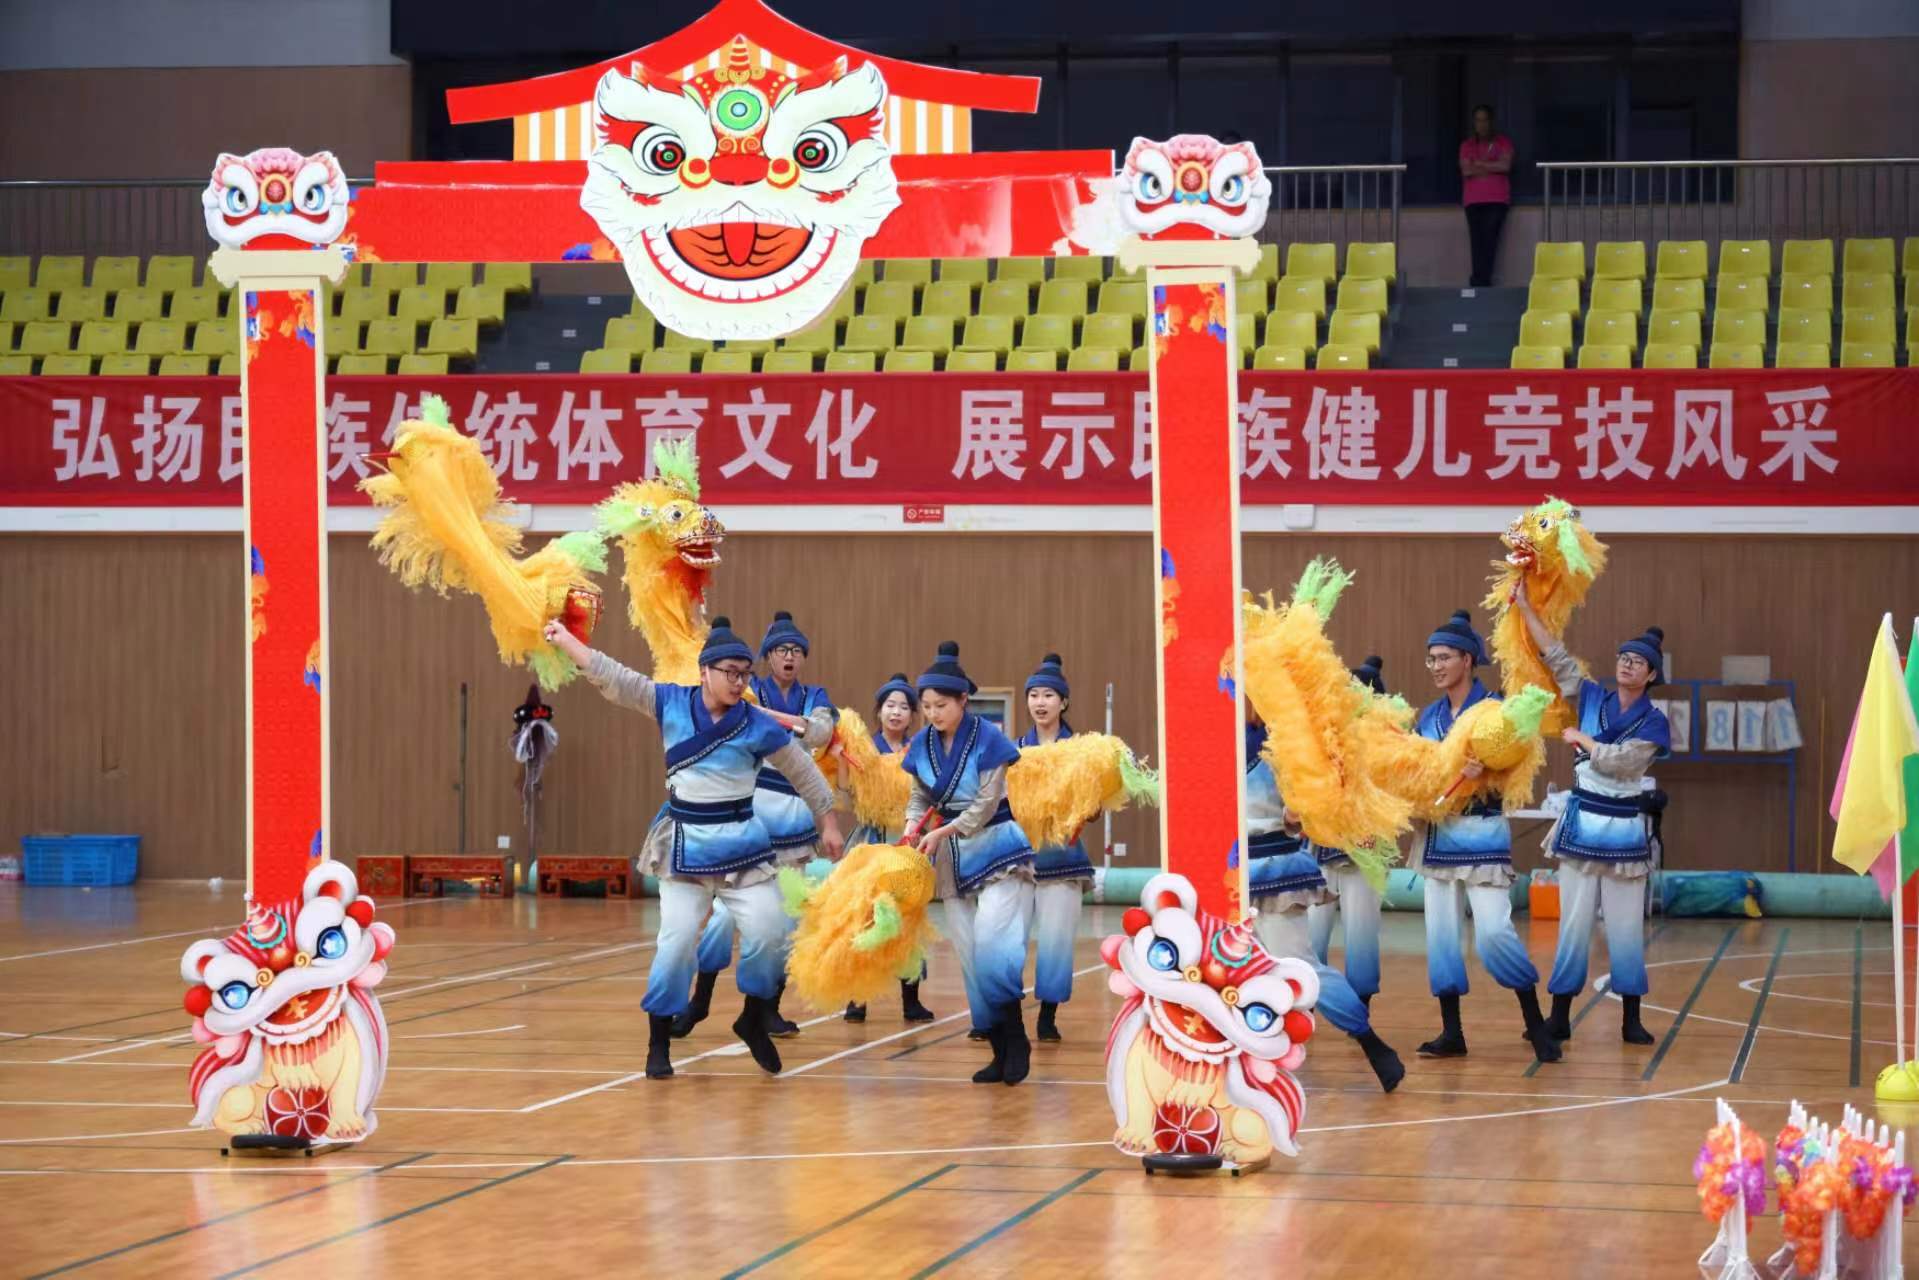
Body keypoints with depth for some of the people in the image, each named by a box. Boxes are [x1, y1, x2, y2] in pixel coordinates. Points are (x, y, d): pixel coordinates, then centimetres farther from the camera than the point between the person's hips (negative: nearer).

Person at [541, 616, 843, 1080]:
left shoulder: (758, 726, -7)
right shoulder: (672, 703, -4)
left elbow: (804, 772, 3)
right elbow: (614, 679, 1)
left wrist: (829, 823, 7)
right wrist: (565, 640, 2)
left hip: (742, 842, 0)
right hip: (685, 842, 0)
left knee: (768, 932, -8)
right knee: (677, 940, -6)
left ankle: (754, 1022, 16)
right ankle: (658, 1044, 7)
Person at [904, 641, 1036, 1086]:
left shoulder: (987, 739, -16)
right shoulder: (923, 744, 0)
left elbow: (985, 806, -16)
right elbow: (919, 798, 7)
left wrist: (942, 832, -23)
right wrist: (912, 829, -12)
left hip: (996, 851, -6)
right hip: (953, 857, 6)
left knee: (990, 945, -20)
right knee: (969, 957, 4)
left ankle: (1016, 1041, -9)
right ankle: (1000, 1050, 9)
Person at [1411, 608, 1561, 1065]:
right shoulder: (1429, 716, 11)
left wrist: (1485, 766, -29)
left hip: (1482, 832, -6)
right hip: (1437, 833, 6)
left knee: (1493, 932, -12)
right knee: (1440, 932, 6)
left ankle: (1536, 1023, 1)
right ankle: (1451, 1032, 12)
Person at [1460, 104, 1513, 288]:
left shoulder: (1503, 142, 10)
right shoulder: (1467, 145, 15)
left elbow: (1506, 166, -6)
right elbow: (1466, 171, 0)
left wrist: (1480, 164, -3)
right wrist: (1492, 167, -4)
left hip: (1497, 199, -2)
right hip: (1473, 199, 2)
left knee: (1489, 240, -14)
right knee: (1477, 241, -7)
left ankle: (1482, 280, -19)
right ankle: (1480, 282, -10)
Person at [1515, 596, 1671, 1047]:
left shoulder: (1653, 722, -3)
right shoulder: (1592, 698, 5)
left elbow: (1618, 761, -15)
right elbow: (1556, 655, 3)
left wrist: (1579, 738, -5)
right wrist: (1526, 608, -1)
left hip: (1625, 829, -2)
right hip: (1582, 823, 2)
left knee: (1626, 926, 2)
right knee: (1574, 924, 3)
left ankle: (1631, 1019, 8)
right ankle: (1560, 1017, 6)